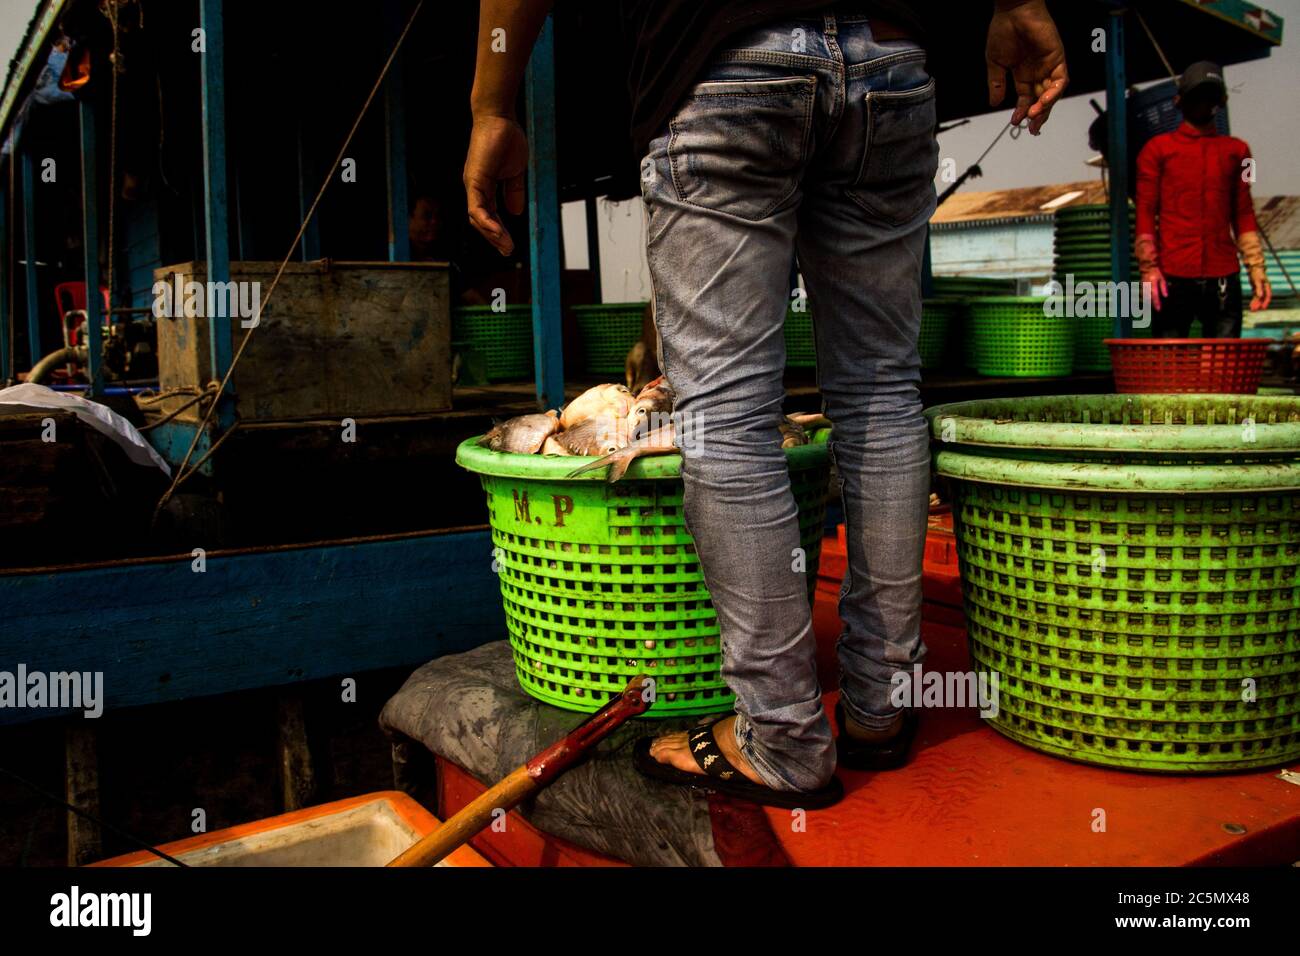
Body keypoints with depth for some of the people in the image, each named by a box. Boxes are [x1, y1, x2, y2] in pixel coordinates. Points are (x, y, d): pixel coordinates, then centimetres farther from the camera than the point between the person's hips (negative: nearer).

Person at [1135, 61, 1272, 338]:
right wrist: (1148, 266, -7)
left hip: (1224, 276, 3)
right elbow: (1145, 211, 4)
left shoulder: (1236, 150, 18)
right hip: (1173, 276, -3)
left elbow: (1244, 213, 17)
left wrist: (1256, 268, 8)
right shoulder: (1158, 149, 10)